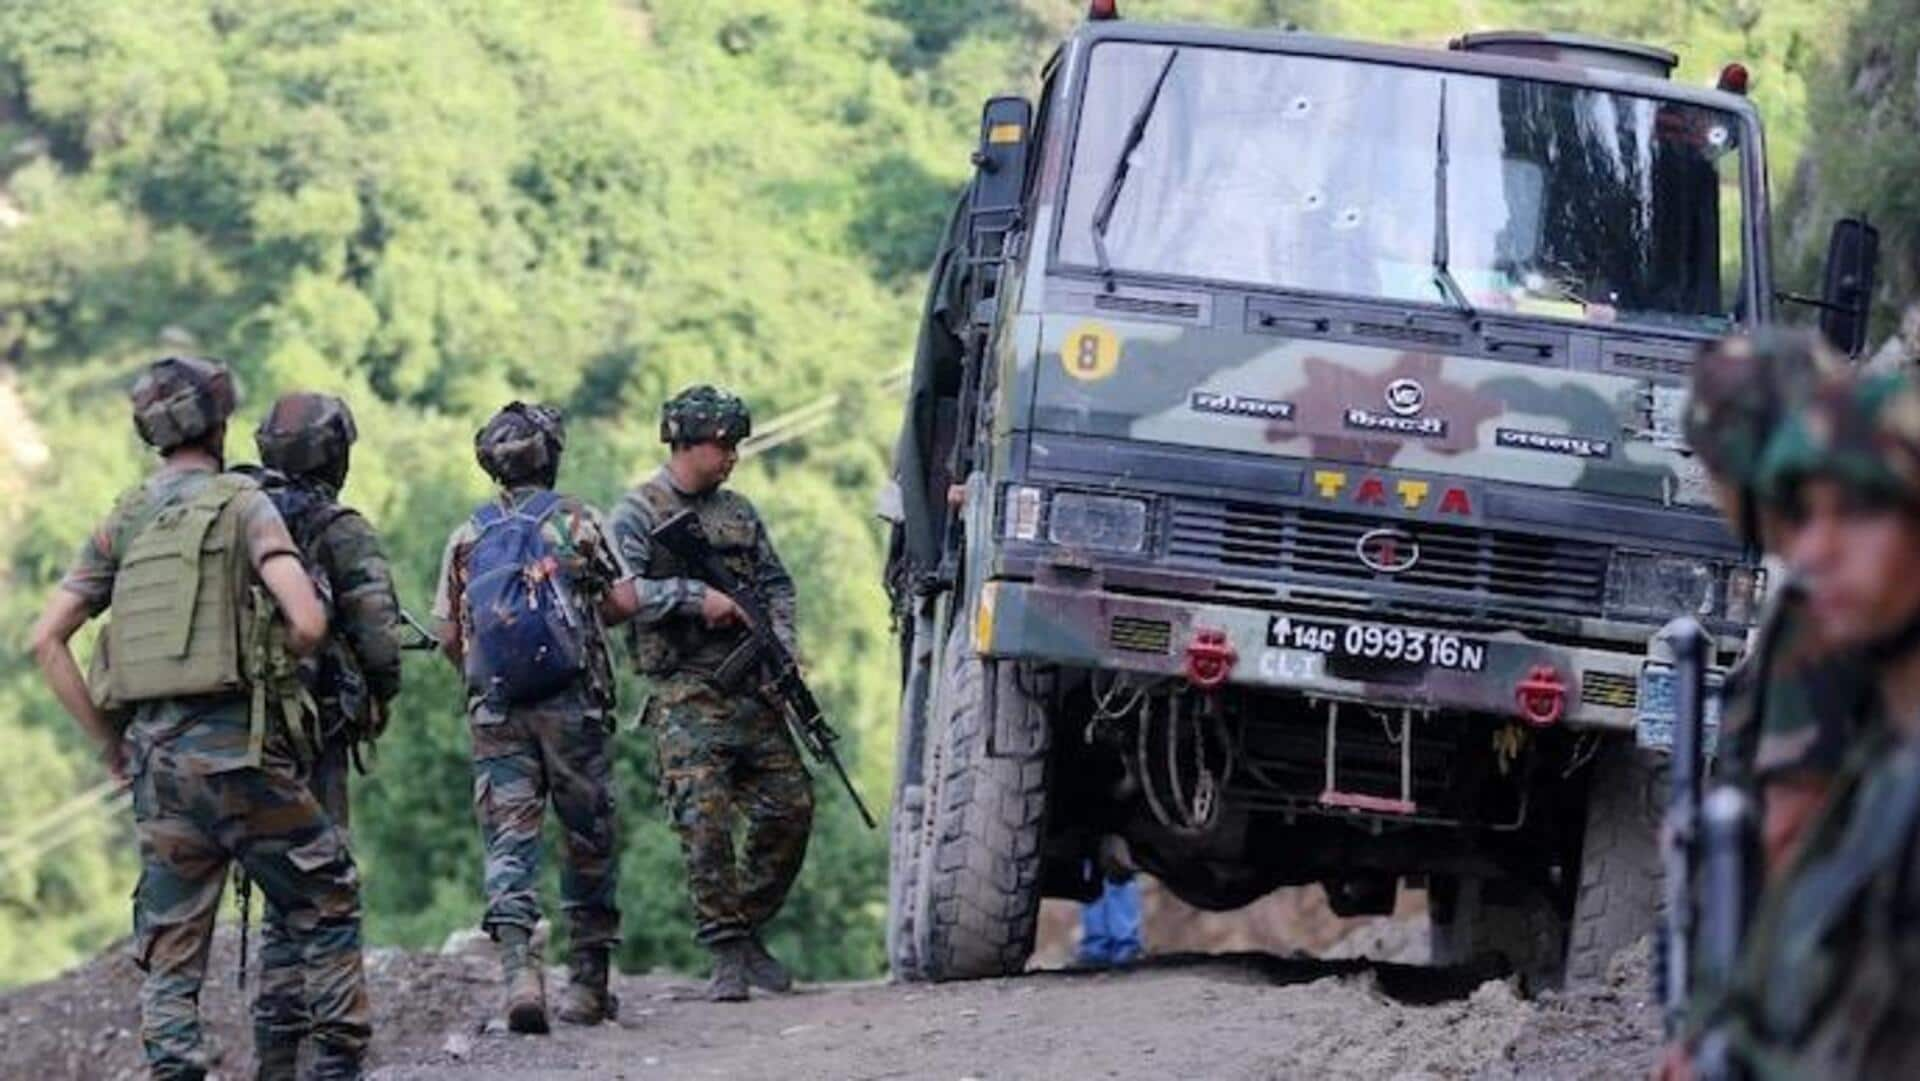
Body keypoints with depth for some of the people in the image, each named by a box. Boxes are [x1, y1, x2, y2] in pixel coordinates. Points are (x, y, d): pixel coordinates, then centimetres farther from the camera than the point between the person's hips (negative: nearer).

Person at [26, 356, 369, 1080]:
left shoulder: (122, 524, 11)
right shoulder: (243, 506, -4)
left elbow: (47, 641, 7)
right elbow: (308, 621, -16)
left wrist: (106, 741, 12)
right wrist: (272, 665, 6)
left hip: (153, 753, 4)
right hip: (236, 746, -4)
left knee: (170, 943, 8)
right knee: (327, 899, 11)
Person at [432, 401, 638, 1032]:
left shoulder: (467, 537, 9)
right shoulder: (577, 521, 1)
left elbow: (448, 636, 9)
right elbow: (625, 602, -1)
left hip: (494, 710, 2)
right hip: (572, 703, -2)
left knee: (509, 839, -2)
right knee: (588, 839, 9)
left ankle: (519, 970, -22)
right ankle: (587, 984, 13)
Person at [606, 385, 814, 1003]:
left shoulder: (737, 512, 17)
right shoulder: (637, 514, -1)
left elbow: (775, 584, 20)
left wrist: (782, 646, 2)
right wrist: (695, 598, -19)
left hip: (751, 688, 6)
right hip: (684, 692, -6)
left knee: (790, 807, 1)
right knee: (705, 820, -13)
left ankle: (748, 929, 15)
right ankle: (727, 955, -9)